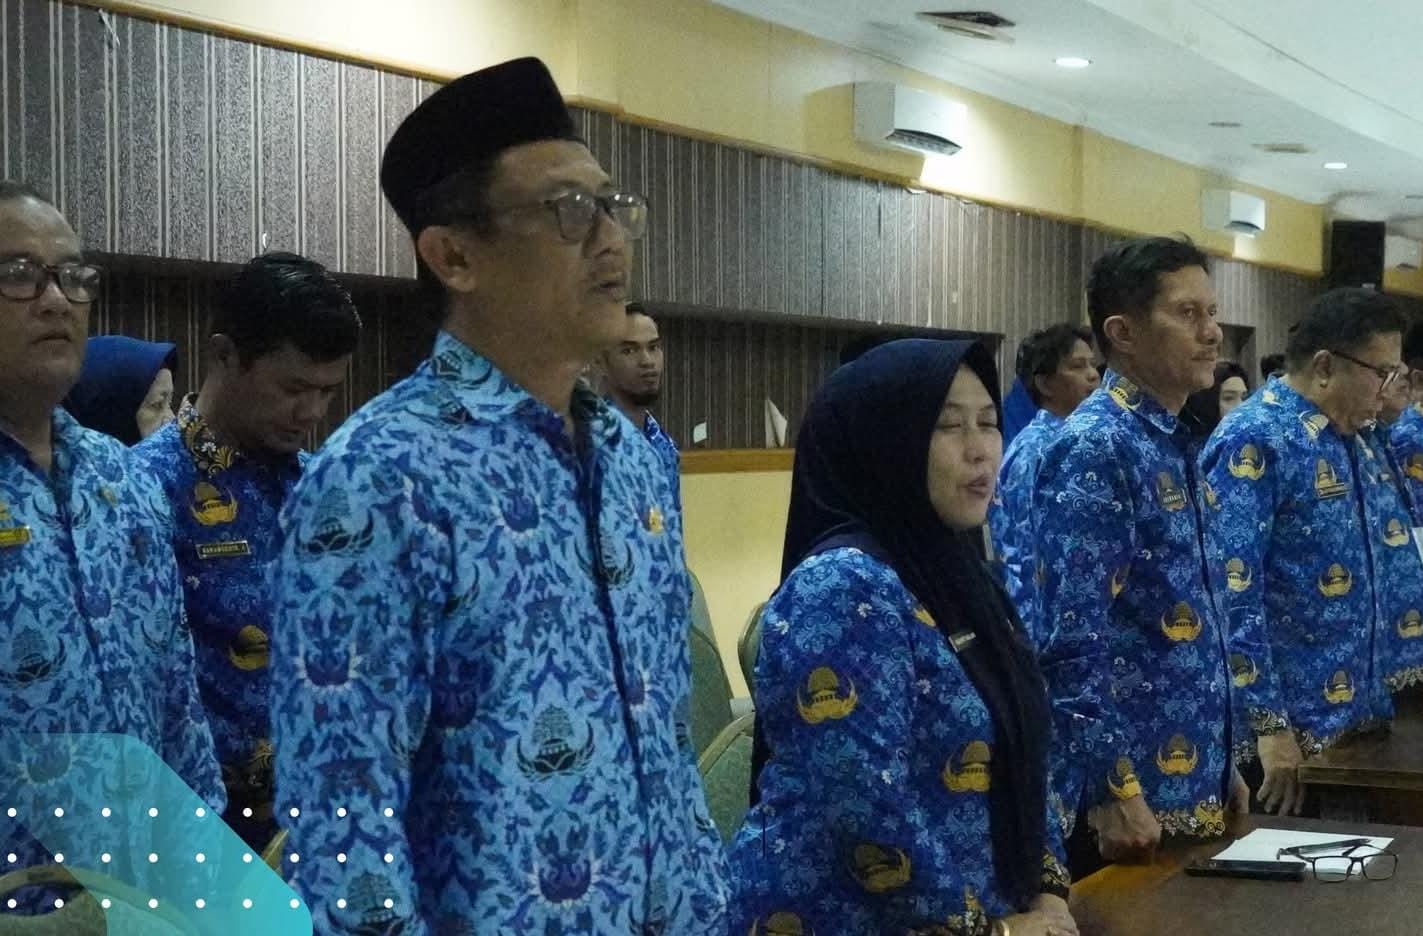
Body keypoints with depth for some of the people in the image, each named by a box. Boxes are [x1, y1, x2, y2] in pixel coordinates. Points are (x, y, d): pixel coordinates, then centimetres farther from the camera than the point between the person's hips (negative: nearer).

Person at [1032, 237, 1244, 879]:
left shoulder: (1174, 445, 12)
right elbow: (1073, 636, -22)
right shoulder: (1095, 448, -16)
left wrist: (1220, 765, 19)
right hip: (1131, 796, -9)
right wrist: (1112, 790, -23)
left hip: (1190, 787, 9)